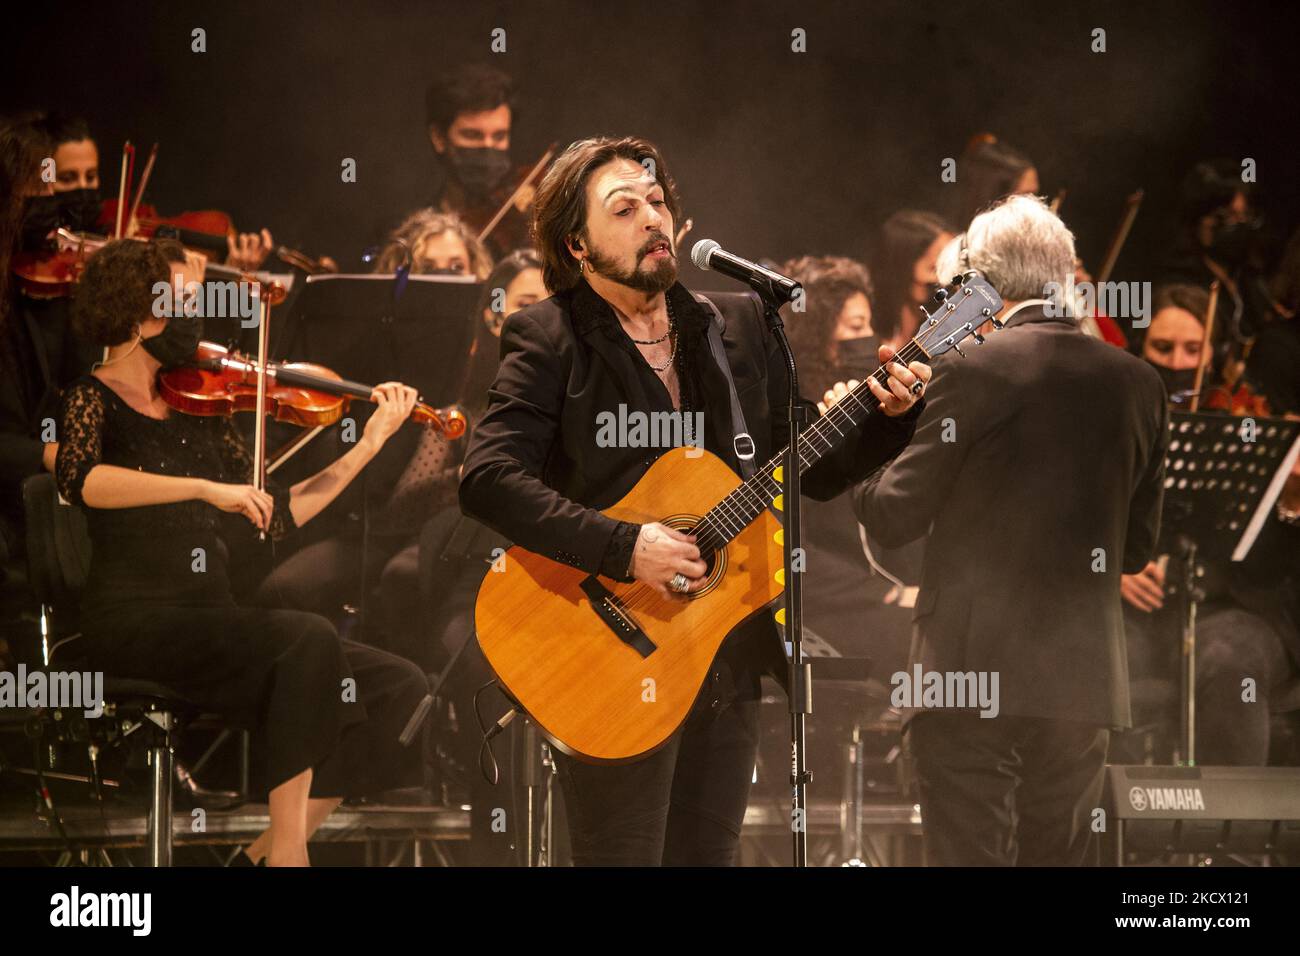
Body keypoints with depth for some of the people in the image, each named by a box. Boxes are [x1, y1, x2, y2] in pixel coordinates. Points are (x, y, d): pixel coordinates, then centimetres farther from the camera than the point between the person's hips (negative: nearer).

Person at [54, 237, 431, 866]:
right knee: (305, 638, -30)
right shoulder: (93, 399, -1)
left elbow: (277, 517, 16)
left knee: (398, 689, -5)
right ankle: (286, 852, -24)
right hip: (131, 623, -7)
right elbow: (78, 479, -24)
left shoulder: (199, 409, 16)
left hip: (207, 623, 7)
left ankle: (268, 851, -1)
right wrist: (205, 486, -31)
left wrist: (370, 444, 13)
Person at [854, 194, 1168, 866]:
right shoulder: (1136, 383, 7)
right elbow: (1138, 546, 14)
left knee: (969, 858, -3)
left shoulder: (979, 368, -9)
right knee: (1061, 858, 12)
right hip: (1083, 679, 5)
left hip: (975, 670, -5)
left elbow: (894, 518, -6)